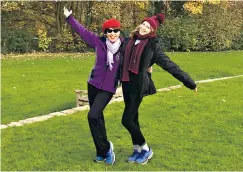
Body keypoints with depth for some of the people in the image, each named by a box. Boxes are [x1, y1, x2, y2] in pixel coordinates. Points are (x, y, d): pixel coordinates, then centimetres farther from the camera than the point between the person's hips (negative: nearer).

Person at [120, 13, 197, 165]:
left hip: (138, 86, -6)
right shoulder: (130, 41, 9)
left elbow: (169, 65, -6)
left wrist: (189, 82, -7)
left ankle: (146, 149, 11)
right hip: (126, 84, 6)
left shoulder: (152, 46, -5)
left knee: (127, 120, -8)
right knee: (133, 118, 13)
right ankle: (137, 149, 29)